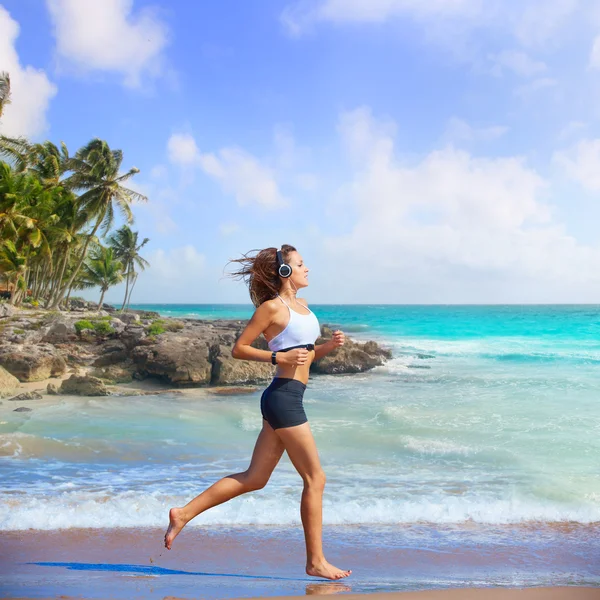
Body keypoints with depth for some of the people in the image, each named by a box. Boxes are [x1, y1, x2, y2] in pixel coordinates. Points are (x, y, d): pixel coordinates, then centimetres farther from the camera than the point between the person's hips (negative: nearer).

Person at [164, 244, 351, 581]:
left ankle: (184, 514, 18)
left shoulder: (302, 306, 18)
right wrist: (280, 357, -16)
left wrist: (329, 346, 5)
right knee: (315, 478, -2)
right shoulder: (273, 307, -7)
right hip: (283, 397, -9)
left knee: (254, 479, 12)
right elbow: (239, 349, -7)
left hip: (289, 399, 9)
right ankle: (316, 561, 9)